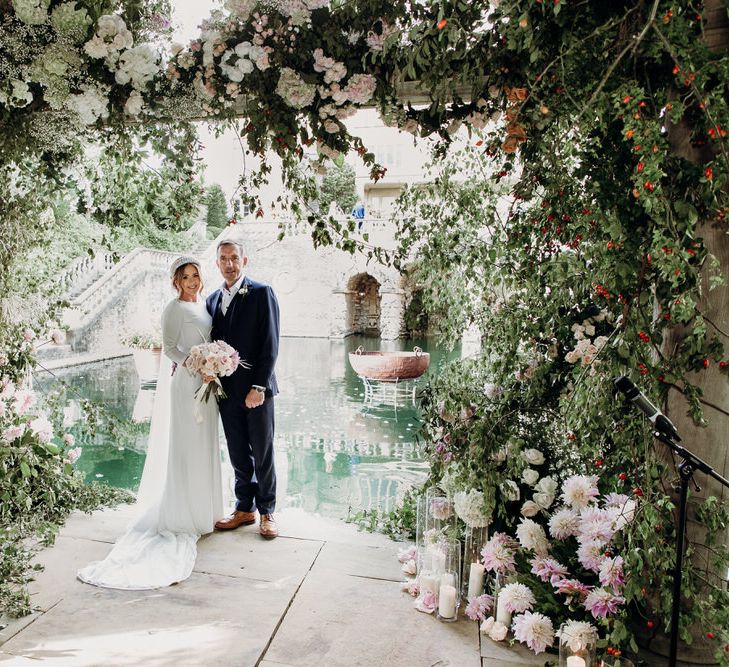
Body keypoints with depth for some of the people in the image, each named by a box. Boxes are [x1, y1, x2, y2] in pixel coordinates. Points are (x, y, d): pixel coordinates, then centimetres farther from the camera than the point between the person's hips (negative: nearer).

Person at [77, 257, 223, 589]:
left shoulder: (204, 304, 12)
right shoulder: (174, 308, -10)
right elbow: (169, 347, -14)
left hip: (206, 382, 8)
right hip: (185, 382, -8)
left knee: (204, 446, 12)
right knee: (185, 447, -1)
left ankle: (202, 508, 23)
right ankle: (183, 513, 8)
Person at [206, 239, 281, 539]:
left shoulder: (261, 293, -6)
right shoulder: (213, 299, 12)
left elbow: (270, 343, -11)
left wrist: (258, 386, -15)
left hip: (256, 388, -5)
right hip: (227, 389, 5)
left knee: (262, 453, 6)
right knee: (238, 455, 13)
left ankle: (267, 511, 22)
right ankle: (244, 509, 28)